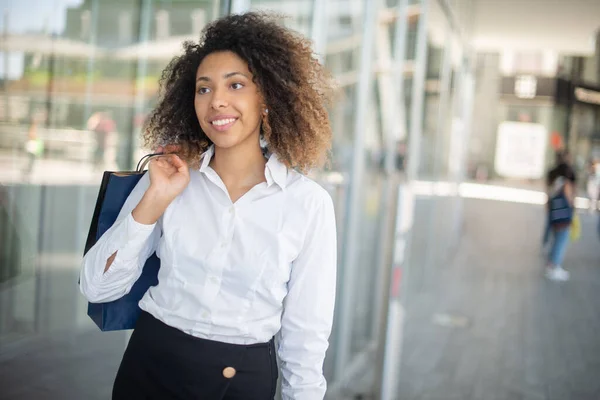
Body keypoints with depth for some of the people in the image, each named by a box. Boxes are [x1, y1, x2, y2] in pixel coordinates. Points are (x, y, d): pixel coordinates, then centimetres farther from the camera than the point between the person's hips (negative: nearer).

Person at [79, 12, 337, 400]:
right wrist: (154, 202, -16)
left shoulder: (309, 204, -11)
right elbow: (98, 287, -7)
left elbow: (305, 334, -5)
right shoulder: (170, 178, -4)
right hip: (150, 366, 2)